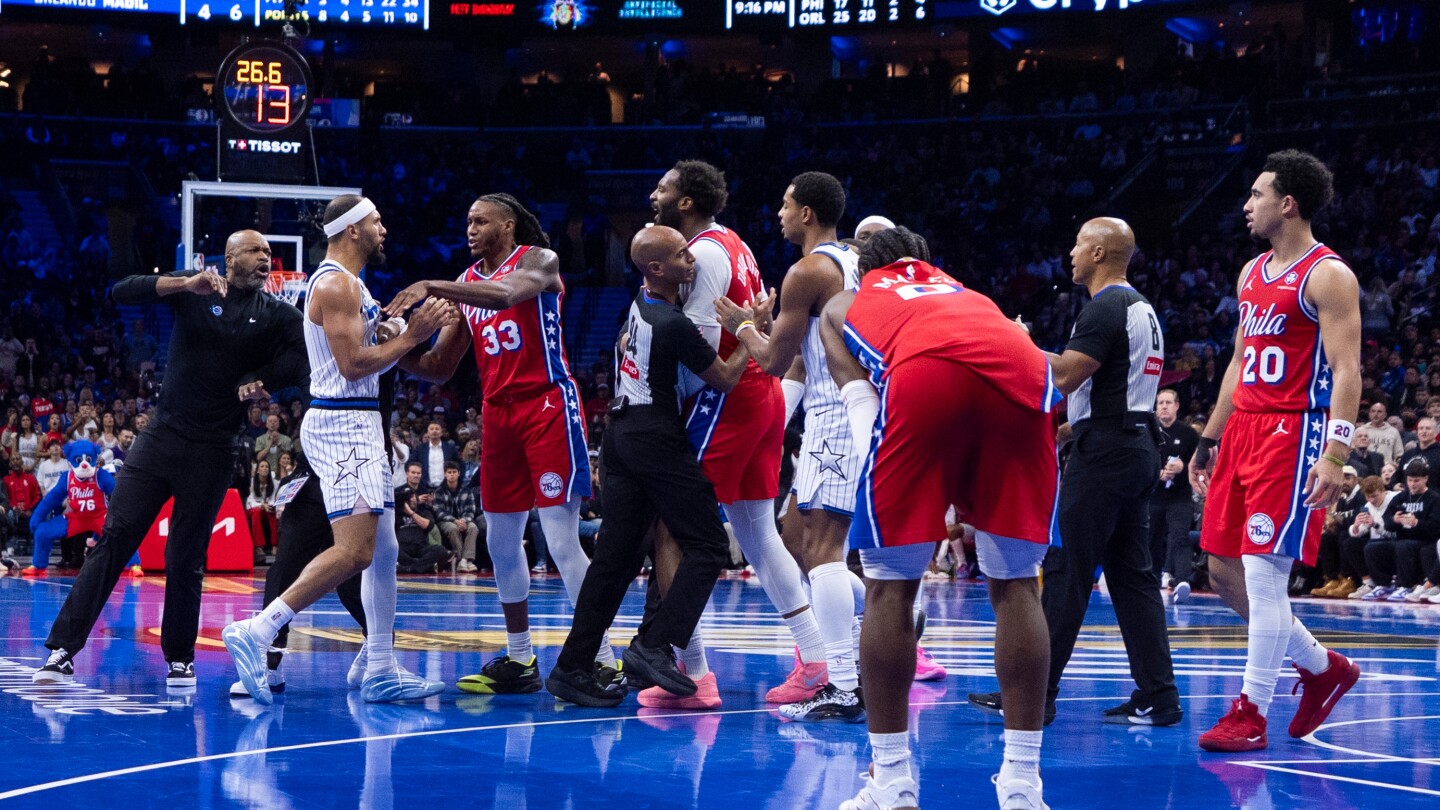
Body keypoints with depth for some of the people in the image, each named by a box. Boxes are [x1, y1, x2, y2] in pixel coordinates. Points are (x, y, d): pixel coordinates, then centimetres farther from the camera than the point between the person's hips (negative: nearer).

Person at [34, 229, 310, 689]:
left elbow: (300, 361, -7)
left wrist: (258, 380, -17)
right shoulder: (193, 290, 4)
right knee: (114, 540, -6)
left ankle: (179, 660, 20)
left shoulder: (277, 315, 6)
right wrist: (187, 284, -20)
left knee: (186, 560, 2)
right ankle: (63, 651, -7)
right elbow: (121, 293, -9)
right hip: (160, 438, 0)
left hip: (211, 454, 0)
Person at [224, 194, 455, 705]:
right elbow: (353, 364, -20)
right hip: (341, 425, -11)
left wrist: (421, 328, 13)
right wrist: (409, 337, -11)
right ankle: (255, 633, -20)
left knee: (383, 549, 10)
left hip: (359, 425, 11)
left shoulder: (349, 285, 20)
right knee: (353, 552, -19)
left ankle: (381, 672, 13)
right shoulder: (337, 284, -13)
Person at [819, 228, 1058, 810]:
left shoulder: (845, 306, 35)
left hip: (924, 371, -2)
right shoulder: (966, 293, 43)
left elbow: (859, 399, 19)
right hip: (1022, 371, 3)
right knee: (1015, 583, 15)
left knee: (890, 583, 11)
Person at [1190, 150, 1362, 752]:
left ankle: (1252, 713, -2)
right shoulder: (1253, 274, 16)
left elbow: (1346, 372, -15)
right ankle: (1323, 667, 24)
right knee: (1224, 573, 9)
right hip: (1243, 429, 9)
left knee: (1263, 574, -10)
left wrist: (1334, 456, -23)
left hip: (1291, 434, -9)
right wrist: (1209, 441, 21)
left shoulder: (1327, 275, -9)